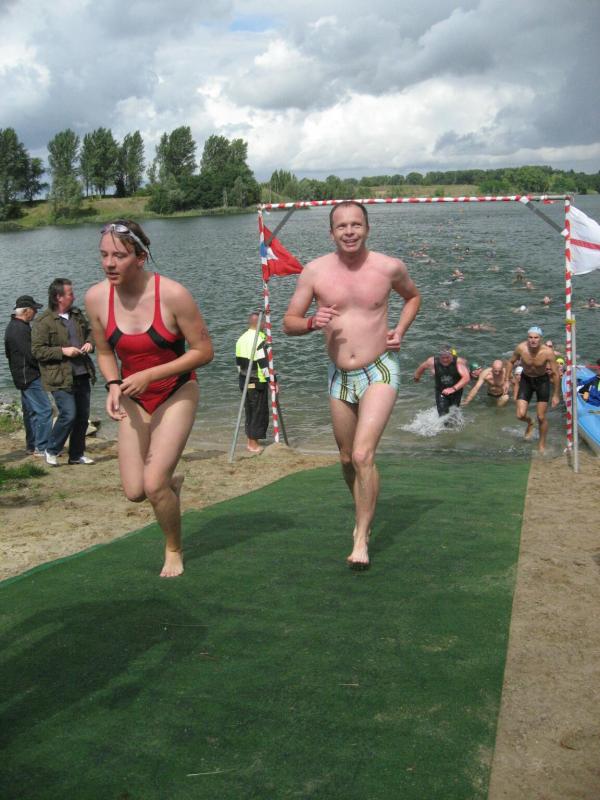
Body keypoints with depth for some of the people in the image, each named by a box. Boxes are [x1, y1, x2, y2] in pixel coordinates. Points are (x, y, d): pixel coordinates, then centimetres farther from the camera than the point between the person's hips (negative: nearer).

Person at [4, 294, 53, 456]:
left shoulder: (13, 326, 15)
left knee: (31, 411, 15)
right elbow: (31, 355, -23)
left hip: (25, 376, 11)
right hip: (29, 376, -11)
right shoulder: (20, 329, -19)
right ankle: (42, 448, -9)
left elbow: (9, 353, 21)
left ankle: (32, 446, 22)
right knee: (44, 410, -10)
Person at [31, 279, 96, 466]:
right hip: (61, 378, -7)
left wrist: (90, 343, 3)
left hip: (82, 375, 7)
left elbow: (90, 331, 25)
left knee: (83, 416, 9)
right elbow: (37, 350, -12)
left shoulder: (77, 314, 11)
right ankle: (51, 451, 9)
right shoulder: (43, 322, -10)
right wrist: (63, 351, -19)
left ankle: (77, 454, 23)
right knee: (68, 415, -12)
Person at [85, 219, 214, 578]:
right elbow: (105, 352, 7)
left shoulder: (172, 294, -23)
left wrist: (149, 375, -23)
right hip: (134, 400, 4)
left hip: (176, 394, -4)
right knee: (134, 492, -1)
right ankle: (172, 482, 37)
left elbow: (204, 351, -16)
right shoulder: (96, 298, -10)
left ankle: (174, 550, 17)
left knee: (154, 485, -13)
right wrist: (114, 385, -14)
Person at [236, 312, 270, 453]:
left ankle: (250, 441, 23)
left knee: (249, 411, 16)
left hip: (244, 382, 8)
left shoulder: (241, 339, 11)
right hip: (258, 383, -8)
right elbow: (265, 363, -20)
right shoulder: (260, 340, -15)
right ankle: (254, 444, 3)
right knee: (260, 412, 0)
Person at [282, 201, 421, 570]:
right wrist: (311, 322, -20)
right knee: (348, 458, 16)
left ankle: (362, 540, -6)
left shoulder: (389, 267, -6)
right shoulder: (315, 271, -5)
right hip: (340, 376, 3)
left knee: (363, 454, -19)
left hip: (380, 371, -3)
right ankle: (365, 515, 44)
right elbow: (289, 322, 2)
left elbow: (414, 296, 16)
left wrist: (400, 330, -1)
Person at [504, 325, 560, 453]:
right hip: (526, 380, 2)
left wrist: (556, 395, -12)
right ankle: (530, 423, 32)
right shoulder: (521, 348, -23)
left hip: (542, 380, -1)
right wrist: (506, 381, -3)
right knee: (520, 415, -7)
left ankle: (542, 445, 25)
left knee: (541, 417, 2)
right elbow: (511, 362, -1)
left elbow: (555, 374, -17)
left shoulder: (547, 352, -27)